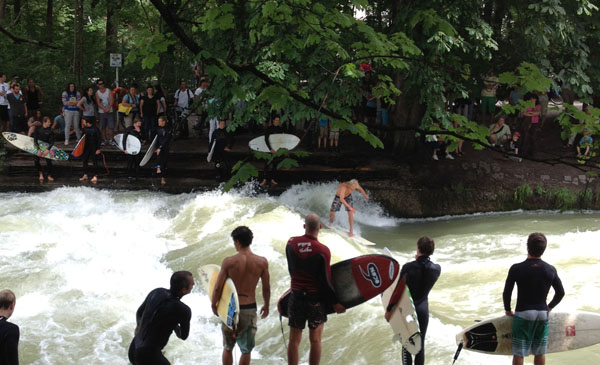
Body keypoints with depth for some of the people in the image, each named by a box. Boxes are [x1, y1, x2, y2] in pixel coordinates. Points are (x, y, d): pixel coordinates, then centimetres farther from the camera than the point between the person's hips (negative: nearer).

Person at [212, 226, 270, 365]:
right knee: (246, 350, 13)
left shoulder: (228, 262, -14)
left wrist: (214, 304, 9)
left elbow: (218, 287, -8)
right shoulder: (262, 262, -8)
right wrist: (266, 305, 18)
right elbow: (266, 288, 2)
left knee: (228, 348, 17)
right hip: (250, 308, 1)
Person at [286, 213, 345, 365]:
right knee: (315, 340, 9)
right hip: (316, 299, -3)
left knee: (294, 339, 9)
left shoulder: (291, 243, -5)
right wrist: (335, 302, 0)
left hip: (296, 296, 3)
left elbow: (291, 271, 7)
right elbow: (325, 281, -12)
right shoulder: (323, 251, -16)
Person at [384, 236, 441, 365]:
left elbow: (397, 290, -15)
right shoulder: (437, 269, -11)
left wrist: (389, 309, -5)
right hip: (423, 309, 3)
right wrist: (420, 261, 1)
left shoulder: (408, 268, -22)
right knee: (420, 344, 14)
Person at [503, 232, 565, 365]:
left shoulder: (516, 269, -13)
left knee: (518, 353, 5)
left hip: (523, 314, -3)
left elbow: (506, 293, -7)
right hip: (542, 314, 3)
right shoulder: (550, 270, -5)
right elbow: (560, 292, 5)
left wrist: (508, 310, 9)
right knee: (540, 353, 14)